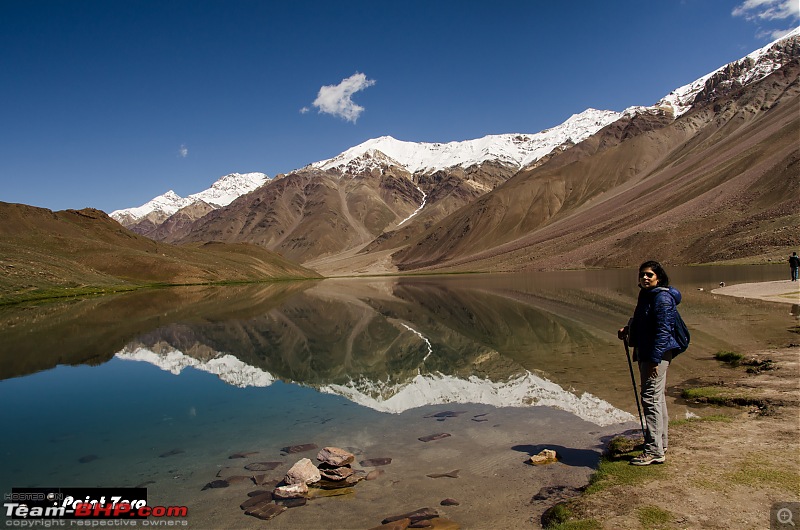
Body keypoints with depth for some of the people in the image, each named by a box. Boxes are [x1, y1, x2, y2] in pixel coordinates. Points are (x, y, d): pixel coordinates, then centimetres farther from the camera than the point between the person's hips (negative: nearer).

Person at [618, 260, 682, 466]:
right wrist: (627, 329, 9)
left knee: (651, 399, -10)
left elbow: (663, 330, -21)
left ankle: (654, 451, -6)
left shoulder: (662, 297, -15)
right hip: (645, 353, 10)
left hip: (657, 354, -10)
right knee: (657, 398, 19)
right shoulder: (646, 296, 14)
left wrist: (655, 359, -23)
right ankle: (660, 442, 32)